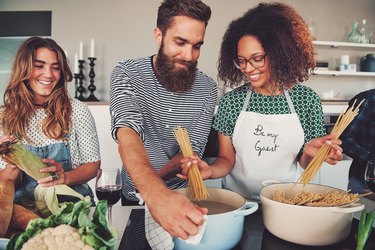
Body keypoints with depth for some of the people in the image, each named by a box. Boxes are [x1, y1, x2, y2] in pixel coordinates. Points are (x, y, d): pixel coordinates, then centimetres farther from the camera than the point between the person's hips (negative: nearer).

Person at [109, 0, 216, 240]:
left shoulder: (207, 88, -11)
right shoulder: (127, 73, -18)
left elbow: (192, 151, -13)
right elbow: (127, 133, -34)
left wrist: (150, 182, -29)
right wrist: (156, 193, -51)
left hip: (183, 196, 2)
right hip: (137, 196, -1)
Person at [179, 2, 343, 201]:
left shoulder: (306, 99, -3)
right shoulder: (231, 101, -5)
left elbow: (304, 163, 6)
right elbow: (226, 159, 0)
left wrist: (309, 153, -15)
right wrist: (210, 170, -19)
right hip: (237, 202, -1)